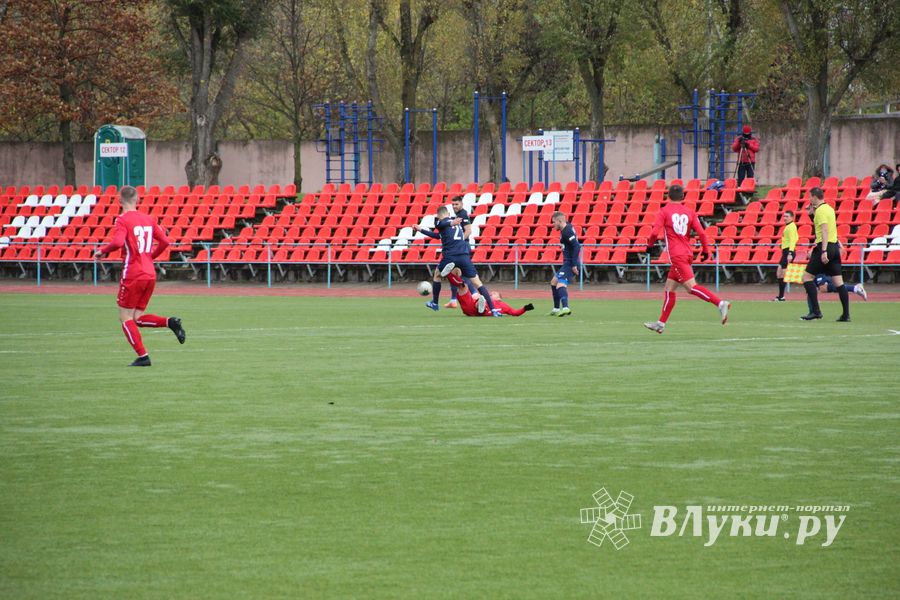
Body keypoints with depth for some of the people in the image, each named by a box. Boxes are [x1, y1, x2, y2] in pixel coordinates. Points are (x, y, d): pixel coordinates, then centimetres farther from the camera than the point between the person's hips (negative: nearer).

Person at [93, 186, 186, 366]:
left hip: (132, 275, -7)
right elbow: (164, 241, 11)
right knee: (138, 318, 15)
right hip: (150, 275, 7)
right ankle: (170, 322, -8)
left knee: (125, 317, 4)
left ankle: (143, 356, -3)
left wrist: (102, 251, -7)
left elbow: (118, 242, -24)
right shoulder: (149, 219, 11)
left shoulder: (122, 220, -8)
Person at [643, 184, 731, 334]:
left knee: (691, 287, -13)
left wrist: (650, 245, 7)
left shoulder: (664, 211, -2)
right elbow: (701, 233, 2)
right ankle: (661, 323, 19)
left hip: (677, 256, -7)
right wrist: (706, 250, 13)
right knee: (669, 288, 15)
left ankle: (720, 303, -30)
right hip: (688, 253, 7)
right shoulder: (690, 212, 9)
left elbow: (655, 232, -11)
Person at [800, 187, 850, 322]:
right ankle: (846, 314, 3)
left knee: (807, 276, -3)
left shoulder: (820, 211, -10)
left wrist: (824, 251, -24)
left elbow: (825, 230, -19)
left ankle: (815, 311, -10)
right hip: (834, 247, 9)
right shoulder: (829, 209, 16)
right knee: (838, 281, 6)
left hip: (824, 246, -9)